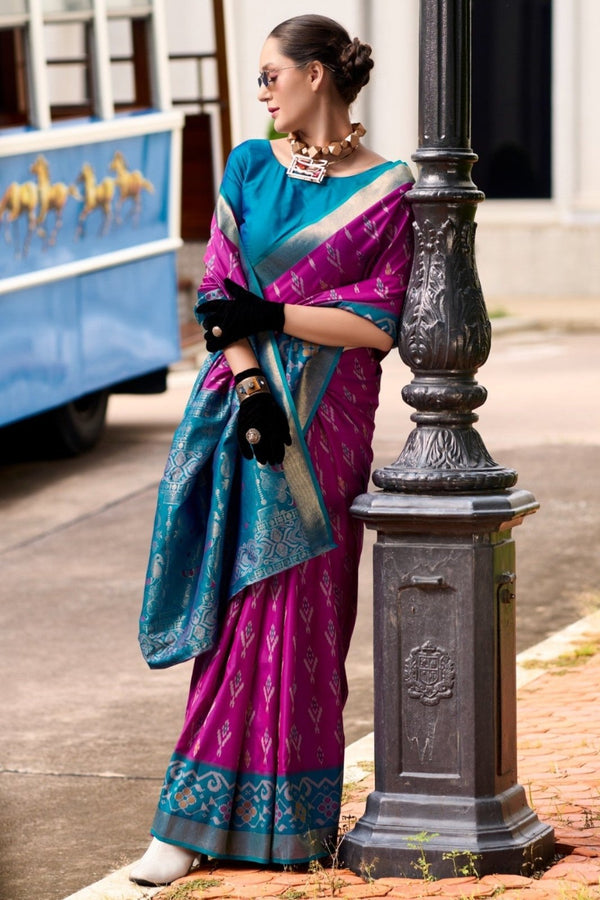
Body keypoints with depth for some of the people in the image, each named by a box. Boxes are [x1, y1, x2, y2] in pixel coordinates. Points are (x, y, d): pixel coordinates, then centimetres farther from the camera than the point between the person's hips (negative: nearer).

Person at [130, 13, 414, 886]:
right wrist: (250, 387, -11)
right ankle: (201, 821, 4)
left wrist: (269, 314, -11)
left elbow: (380, 325, -7)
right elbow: (220, 290, 3)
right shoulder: (250, 168, 10)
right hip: (241, 399, 3)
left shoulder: (386, 191, -1)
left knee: (294, 607, -1)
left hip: (326, 414, -3)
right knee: (237, 604, 1)